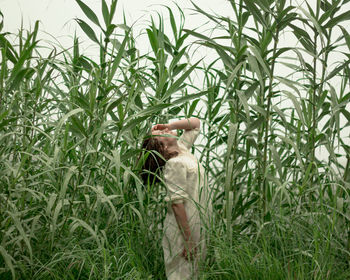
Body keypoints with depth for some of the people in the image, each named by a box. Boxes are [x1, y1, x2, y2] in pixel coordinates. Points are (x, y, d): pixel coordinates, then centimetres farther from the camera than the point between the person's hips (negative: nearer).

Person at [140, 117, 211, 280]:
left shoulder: (182, 148, 8)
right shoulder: (174, 164, -18)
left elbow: (195, 123, 20)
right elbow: (177, 204, -23)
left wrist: (170, 125, 3)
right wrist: (188, 239, -25)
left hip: (196, 227, 9)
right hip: (184, 230, -9)